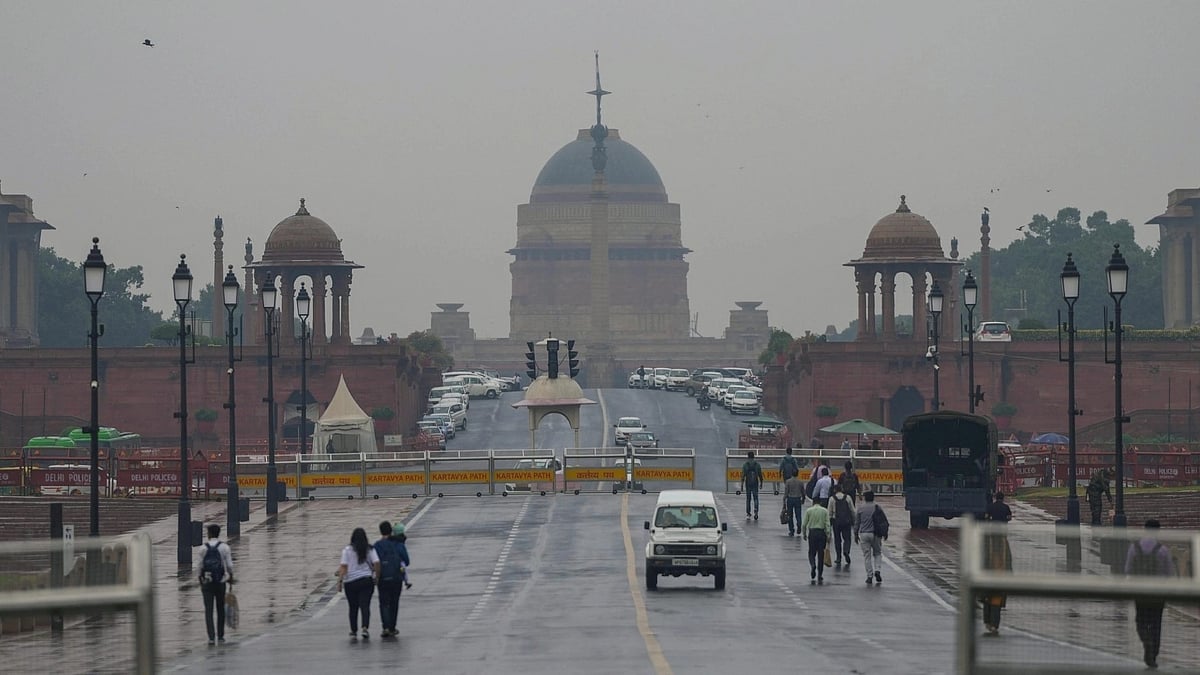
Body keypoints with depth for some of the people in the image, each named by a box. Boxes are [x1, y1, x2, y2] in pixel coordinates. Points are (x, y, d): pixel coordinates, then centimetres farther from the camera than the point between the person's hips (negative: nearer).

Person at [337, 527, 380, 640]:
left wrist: (340, 581, -7)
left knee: (353, 607, 10)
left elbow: (344, 567, -10)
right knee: (365, 605, -1)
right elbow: (377, 564, -6)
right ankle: (365, 627, -20)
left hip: (351, 582, -1)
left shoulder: (347, 550, -5)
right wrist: (377, 577, 6)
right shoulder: (370, 550, 0)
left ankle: (354, 631, 18)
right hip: (367, 581, 1)